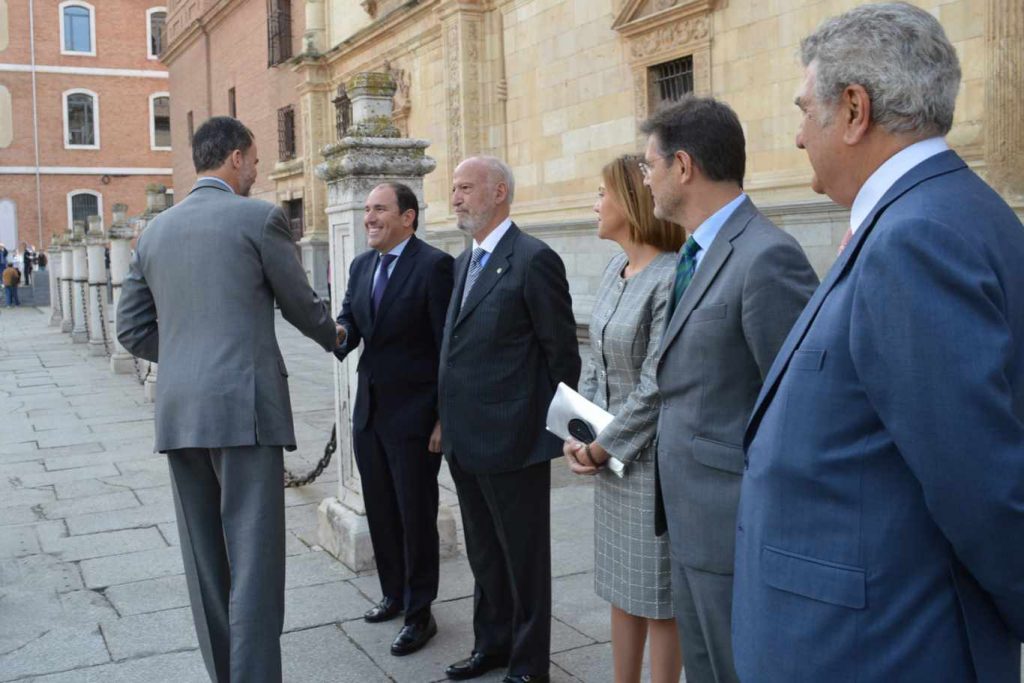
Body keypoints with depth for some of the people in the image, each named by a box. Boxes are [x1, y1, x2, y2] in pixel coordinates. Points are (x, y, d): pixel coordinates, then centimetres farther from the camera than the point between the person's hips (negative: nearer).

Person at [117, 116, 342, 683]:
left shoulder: (155, 231, 14)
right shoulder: (259, 218, -3)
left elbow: (133, 331, 14)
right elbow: (300, 304, 5)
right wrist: (334, 337, 25)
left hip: (178, 412, 6)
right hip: (245, 407, -6)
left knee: (205, 560, 12)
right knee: (254, 558, -4)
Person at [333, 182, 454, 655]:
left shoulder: (434, 265, -13)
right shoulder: (361, 266, 10)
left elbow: (448, 346, -15)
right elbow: (350, 321, 11)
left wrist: (445, 419, -16)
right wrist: (341, 333, -14)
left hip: (413, 413, -7)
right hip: (369, 410, 7)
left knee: (416, 515, 5)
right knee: (380, 511, 18)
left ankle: (419, 613, 19)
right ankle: (394, 594, 36)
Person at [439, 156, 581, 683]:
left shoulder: (533, 260, -13)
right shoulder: (465, 261, 14)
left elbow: (562, 355, -12)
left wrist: (555, 426, -9)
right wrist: (448, 419, 15)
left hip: (512, 439, -8)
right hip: (465, 440, 8)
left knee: (524, 556, 7)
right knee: (484, 553, 20)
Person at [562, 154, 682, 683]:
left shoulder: (671, 278, -18)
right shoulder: (615, 270, 7)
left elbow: (655, 387, -20)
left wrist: (601, 448, -12)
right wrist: (577, 435, 2)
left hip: (652, 459, -8)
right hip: (611, 457, 8)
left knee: (658, 598, 6)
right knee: (621, 590, 18)